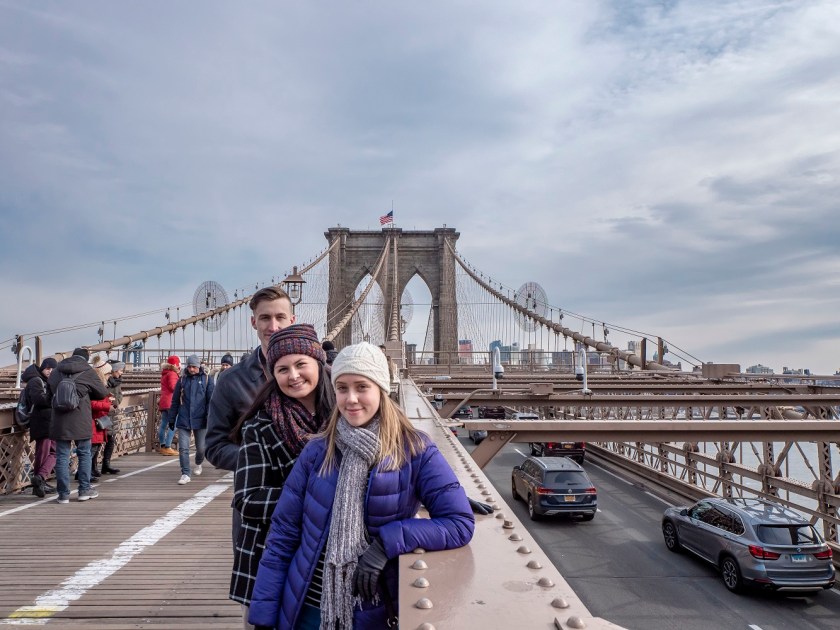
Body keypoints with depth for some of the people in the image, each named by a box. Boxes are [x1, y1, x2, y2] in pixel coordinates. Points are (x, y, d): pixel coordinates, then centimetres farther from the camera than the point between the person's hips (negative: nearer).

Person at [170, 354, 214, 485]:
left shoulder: (206, 379, 0)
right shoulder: (182, 380, 6)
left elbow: (211, 399, -3)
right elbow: (175, 401, 10)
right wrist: (172, 419, 10)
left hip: (200, 420, -1)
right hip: (183, 420, 1)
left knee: (201, 448, 9)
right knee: (183, 448, -5)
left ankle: (198, 464, 39)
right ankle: (185, 474, 3)